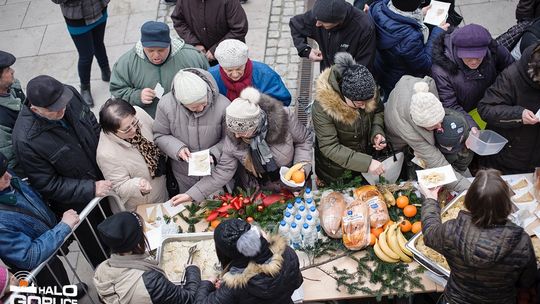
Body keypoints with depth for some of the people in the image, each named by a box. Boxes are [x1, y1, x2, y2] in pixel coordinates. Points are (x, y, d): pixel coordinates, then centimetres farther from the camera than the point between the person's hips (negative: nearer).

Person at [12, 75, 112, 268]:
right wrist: (91, 189, -24)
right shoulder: (26, 140, -35)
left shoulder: (70, 95, -19)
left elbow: (93, 125, 1)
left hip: (103, 179, 5)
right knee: (97, 251, 21)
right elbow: (48, 185, -23)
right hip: (75, 205, -5)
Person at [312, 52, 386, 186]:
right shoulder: (322, 106, -38)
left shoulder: (370, 91, -25)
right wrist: (366, 163, -41)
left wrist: (377, 132, -22)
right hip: (335, 168, -3)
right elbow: (329, 147, -34)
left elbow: (378, 110, -2)